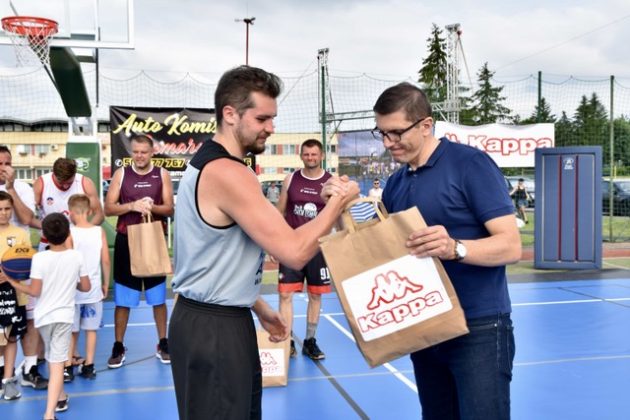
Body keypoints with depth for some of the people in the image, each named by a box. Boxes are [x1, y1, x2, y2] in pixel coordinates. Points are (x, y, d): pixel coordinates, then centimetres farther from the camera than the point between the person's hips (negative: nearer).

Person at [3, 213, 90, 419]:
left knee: (52, 360, 23)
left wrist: (12, 281, 1)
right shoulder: (76, 256, -4)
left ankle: (60, 397, 42)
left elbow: (35, 291, -12)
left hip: (43, 316, 0)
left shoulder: (39, 258, -12)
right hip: (64, 315, 0)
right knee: (57, 363, -4)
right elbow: (86, 286, 3)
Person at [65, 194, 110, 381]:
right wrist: (106, 283, 10)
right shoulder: (100, 231, -4)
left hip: (73, 290, -2)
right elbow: (105, 261, -3)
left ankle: (68, 368, 14)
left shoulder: (69, 233, -11)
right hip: (94, 289, 2)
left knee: (71, 331, 10)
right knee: (91, 329, 12)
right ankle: (88, 367, 16)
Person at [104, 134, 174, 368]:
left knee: (158, 297, 9)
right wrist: (133, 205, -20)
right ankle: (118, 347, 16)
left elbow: (170, 209, -2)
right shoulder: (121, 174, 0)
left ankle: (162, 344, 21)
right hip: (126, 241, 0)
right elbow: (108, 208, -4)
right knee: (122, 299, 5)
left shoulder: (162, 175, 0)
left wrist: (152, 207, -21)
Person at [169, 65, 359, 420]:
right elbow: (294, 252, -26)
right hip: (214, 327, -10)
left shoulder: (208, 163, 11)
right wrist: (339, 201, -12)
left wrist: (259, 308, 19)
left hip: (215, 317, 10)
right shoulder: (228, 173, -22)